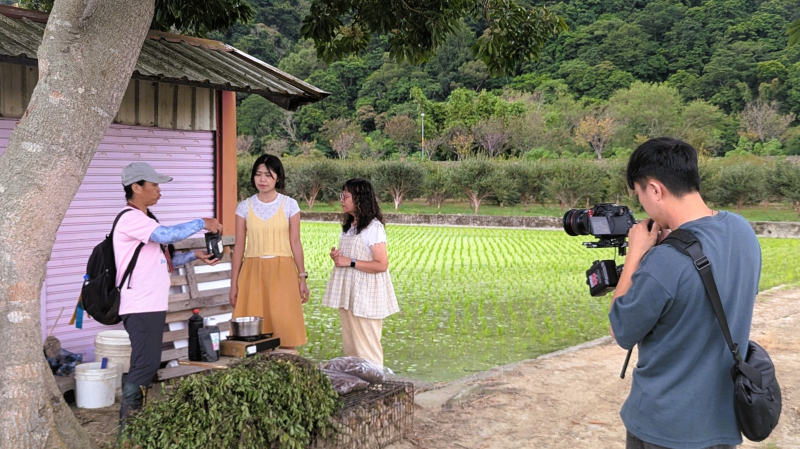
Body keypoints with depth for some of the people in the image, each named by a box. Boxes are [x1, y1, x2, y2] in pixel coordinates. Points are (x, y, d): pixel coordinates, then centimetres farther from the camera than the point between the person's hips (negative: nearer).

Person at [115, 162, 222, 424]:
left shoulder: (145, 219, 19)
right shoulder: (130, 218, -13)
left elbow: (165, 259, 21)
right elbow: (167, 235, -26)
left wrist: (195, 255, 8)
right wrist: (202, 223, -15)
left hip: (153, 304, 10)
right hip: (140, 307, -10)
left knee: (146, 365, 13)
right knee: (145, 366, -9)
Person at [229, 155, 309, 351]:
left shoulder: (289, 205, 2)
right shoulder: (244, 207, 5)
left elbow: (295, 242, 3)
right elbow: (239, 246, 6)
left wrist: (302, 277, 0)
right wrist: (234, 283, 5)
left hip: (282, 271, -1)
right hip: (253, 272, 1)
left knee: (285, 328, -3)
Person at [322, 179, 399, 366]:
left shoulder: (373, 227, -14)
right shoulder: (349, 225, 12)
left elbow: (381, 265, -20)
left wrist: (349, 262, -19)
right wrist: (337, 256, 3)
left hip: (365, 294, -9)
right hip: (347, 292, 9)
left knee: (366, 347, -2)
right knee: (350, 344, 15)